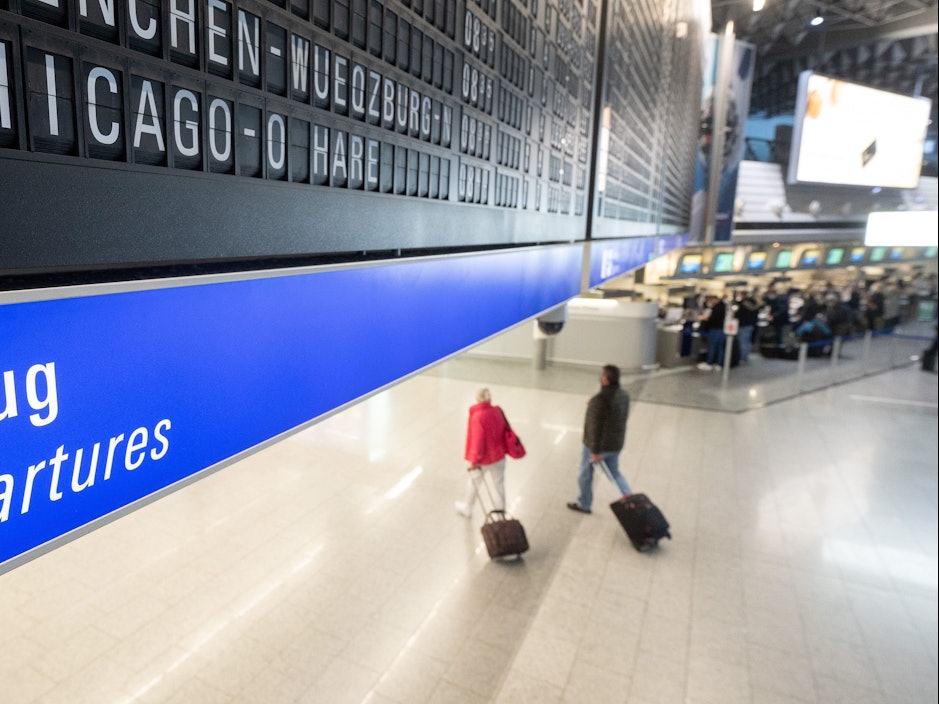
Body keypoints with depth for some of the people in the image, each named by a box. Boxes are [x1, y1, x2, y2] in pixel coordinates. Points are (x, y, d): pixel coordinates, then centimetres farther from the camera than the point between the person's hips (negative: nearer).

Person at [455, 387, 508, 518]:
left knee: (473, 482, 20)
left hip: (483, 459, -4)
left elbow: (478, 440, -25)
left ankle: (467, 508, 41)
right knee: (499, 483, 22)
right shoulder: (498, 411, -11)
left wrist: (474, 460, -13)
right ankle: (501, 509, 40)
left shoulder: (477, 417, -28)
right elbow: (504, 431, 1)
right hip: (499, 456, 4)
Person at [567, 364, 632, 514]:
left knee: (585, 474, 15)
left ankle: (583, 504, 32)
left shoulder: (600, 400, -29)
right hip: (616, 444, 7)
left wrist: (595, 451, -19)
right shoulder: (624, 394, -3)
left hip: (598, 445, -7)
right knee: (614, 472, 26)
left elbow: (596, 427, -27)